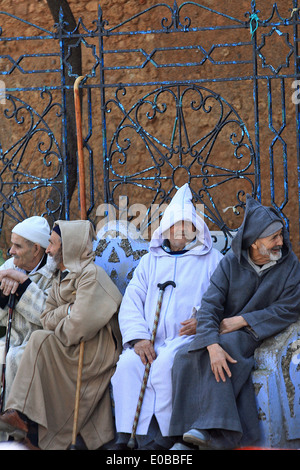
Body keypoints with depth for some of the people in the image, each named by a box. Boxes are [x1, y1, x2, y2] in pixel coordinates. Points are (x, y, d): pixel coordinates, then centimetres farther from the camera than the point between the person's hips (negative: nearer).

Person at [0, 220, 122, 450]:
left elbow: (82, 325, -20)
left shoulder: (92, 274, -10)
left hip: (98, 350, -9)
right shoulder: (61, 280, 20)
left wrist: (57, 331, -3)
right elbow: (47, 318, 12)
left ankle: (24, 415, -20)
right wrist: (68, 311, -7)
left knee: (40, 341, -19)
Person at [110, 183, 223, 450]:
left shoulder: (212, 260, 13)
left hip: (187, 338, -3)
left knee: (164, 365, -33)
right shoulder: (150, 261, 23)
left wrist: (202, 320, -19)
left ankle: (158, 439, -26)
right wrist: (138, 337, -6)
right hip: (150, 340, 3)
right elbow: (131, 303, 11)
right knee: (127, 364, -27)